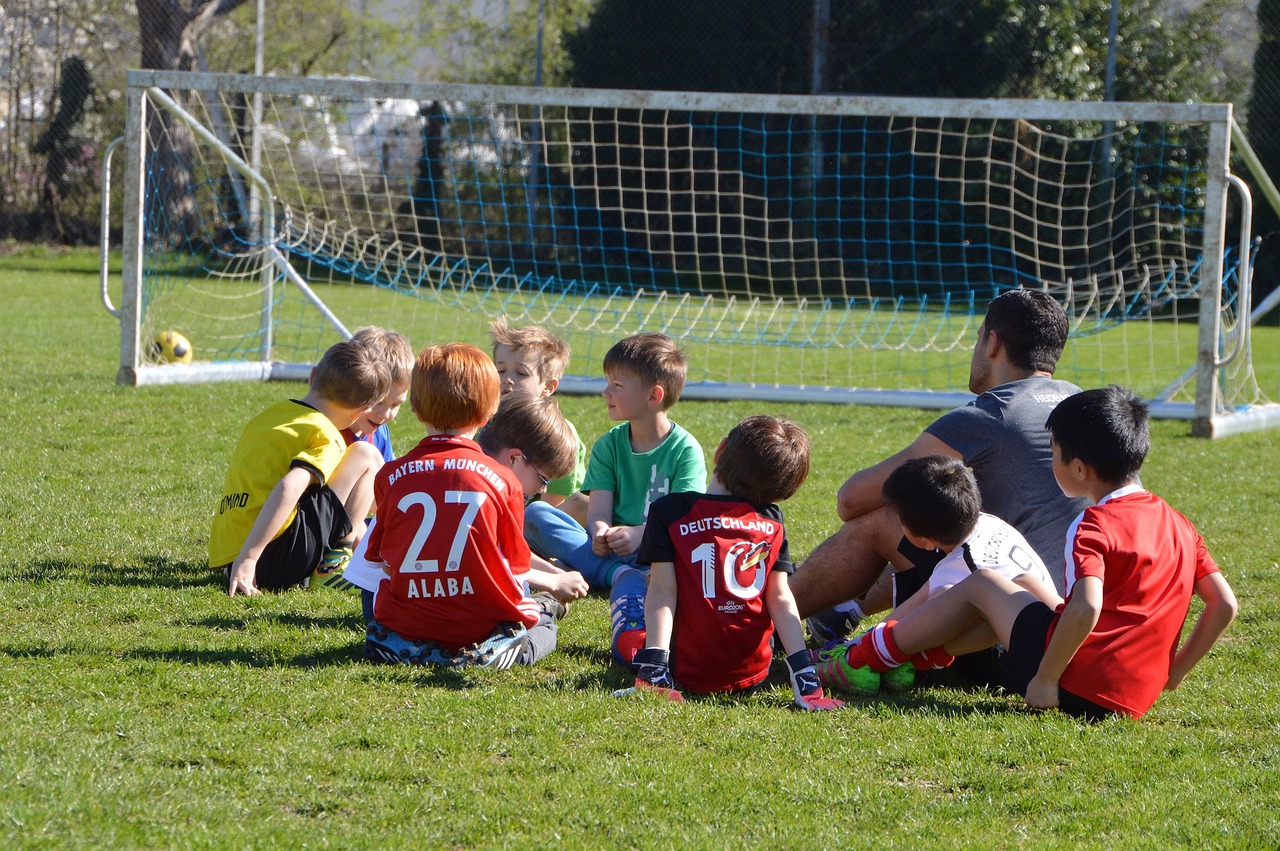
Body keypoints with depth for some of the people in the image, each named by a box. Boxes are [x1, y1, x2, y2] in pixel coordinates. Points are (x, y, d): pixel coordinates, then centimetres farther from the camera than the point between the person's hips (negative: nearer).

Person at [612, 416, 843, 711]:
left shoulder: (670, 511, -11)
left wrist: (653, 664, -19)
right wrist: (803, 670, -3)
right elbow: (780, 599, -4)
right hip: (752, 674, 3)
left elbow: (662, 592, -16)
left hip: (688, 672, -3)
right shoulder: (772, 521, -2)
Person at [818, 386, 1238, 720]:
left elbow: (1086, 609, -30)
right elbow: (1225, 605, 7)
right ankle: (918, 655, 40)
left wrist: (1046, 677, -19)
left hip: (1076, 689, -8)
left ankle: (872, 654, 28)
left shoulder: (1093, 527, -14)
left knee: (981, 586, 15)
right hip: (1136, 700, 8)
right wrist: (1171, 673, 15)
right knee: (1012, 598, 30)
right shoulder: (1177, 524, 9)